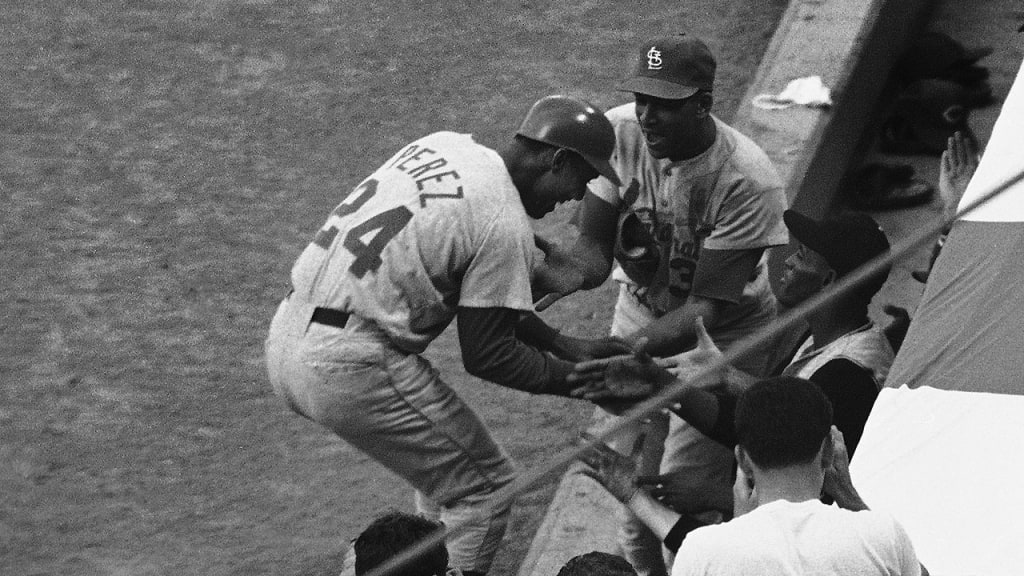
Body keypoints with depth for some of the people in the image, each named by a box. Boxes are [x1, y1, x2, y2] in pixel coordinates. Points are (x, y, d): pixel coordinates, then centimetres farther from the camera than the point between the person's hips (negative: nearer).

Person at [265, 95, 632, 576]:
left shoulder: (443, 146, 13)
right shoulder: (506, 225, -13)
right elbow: (486, 355, -9)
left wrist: (565, 345, 19)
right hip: (351, 368, -9)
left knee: (441, 463, 25)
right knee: (481, 486, 4)